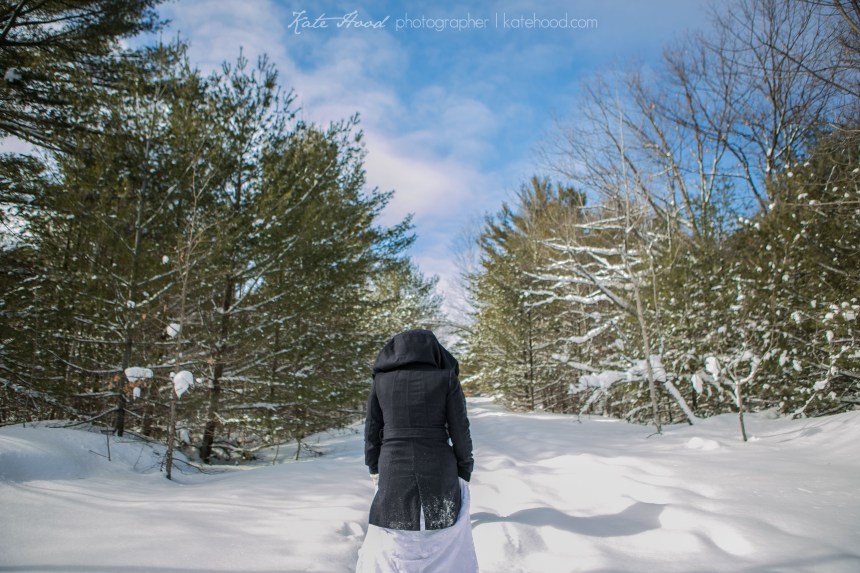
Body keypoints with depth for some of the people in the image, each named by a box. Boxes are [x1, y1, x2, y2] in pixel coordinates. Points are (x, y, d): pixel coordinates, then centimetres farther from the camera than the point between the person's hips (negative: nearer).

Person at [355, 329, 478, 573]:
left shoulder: (381, 379, 2)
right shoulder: (446, 377, -3)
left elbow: (372, 429, 6)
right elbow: (459, 429, -3)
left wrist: (374, 467, 17)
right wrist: (464, 470, 7)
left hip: (394, 470, 1)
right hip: (438, 470, -1)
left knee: (385, 547, 13)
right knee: (446, 544, 13)